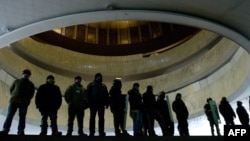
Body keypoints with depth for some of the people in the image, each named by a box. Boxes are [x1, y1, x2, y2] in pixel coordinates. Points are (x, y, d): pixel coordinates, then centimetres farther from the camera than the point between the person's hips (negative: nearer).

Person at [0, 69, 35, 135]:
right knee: (10, 115, -9)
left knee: (22, 116, -6)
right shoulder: (16, 81, 17)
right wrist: (13, 96, 4)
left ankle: (20, 131, -9)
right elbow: (11, 89, 16)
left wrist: (27, 99, -1)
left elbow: (32, 93, 12)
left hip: (24, 102, 0)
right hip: (14, 100, 0)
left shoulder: (30, 84, 16)